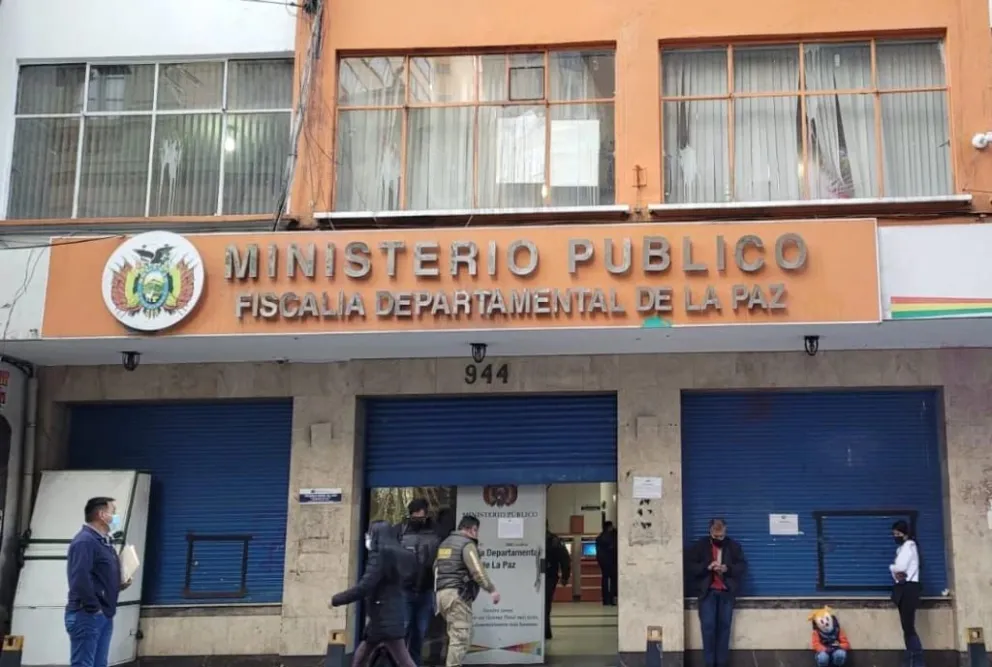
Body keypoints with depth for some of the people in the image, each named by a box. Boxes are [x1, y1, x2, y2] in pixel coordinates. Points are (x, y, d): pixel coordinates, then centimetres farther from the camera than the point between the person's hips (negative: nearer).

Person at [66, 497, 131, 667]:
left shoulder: (105, 542, 18)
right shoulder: (85, 541, -14)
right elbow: (80, 579, -25)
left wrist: (119, 585, 6)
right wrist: (94, 608, -20)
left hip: (104, 615, 10)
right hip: (87, 615, -10)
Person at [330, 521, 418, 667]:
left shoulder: (380, 555, -14)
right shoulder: (398, 555, 12)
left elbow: (364, 587, -19)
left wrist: (336, 600, -9)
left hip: (386, 617, -9)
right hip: (385, 616, 9)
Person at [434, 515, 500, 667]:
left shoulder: (445, 543, 20)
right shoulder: (467, 544, -8)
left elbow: (436, 568, 24)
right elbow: (477, 571, -19)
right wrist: (491, 589, -18)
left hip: (442, 593, 9)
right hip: (457, 595, -9)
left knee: (456, 635, 17)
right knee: (460, 637, -8)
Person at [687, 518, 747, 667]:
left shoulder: (733, 546, 4)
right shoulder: (700, 546, 1)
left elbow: (743, 567, 2)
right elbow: (689, 566, -2)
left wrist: (728, 569, -16)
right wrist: (706, 567, -18)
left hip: (726, 592, 2)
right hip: (707, 592, -1)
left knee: (724, 626, 4)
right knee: (708, 626, -5)